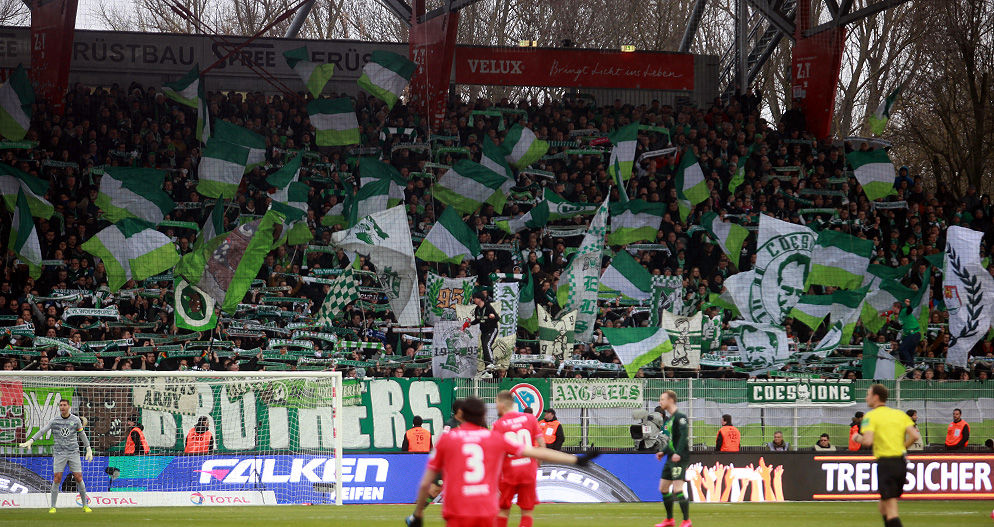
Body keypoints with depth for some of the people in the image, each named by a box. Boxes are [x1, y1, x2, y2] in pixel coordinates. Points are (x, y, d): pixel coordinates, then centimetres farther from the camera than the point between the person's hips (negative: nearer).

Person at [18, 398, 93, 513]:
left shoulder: (76, 420, 4)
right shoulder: (54, 421, 2)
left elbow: (82, 434, 14)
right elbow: (42, 431, -3)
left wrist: (89, 449, 13)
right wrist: (30, 441, -16)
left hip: (73, 453, 0)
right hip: (59, 453, 0)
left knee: (79, 478, -3)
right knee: (56, 479, -8)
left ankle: (85, 505, 9)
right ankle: (53, 507, 1)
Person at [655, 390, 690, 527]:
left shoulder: (680, 417, -11)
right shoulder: (669, 419, 18)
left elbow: (684, 435, -22)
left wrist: (678, 453, -30)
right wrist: (663, 452, 17)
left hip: (680, 459, -10)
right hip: (671, 458, 10)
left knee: (677, 489, -15)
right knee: (663, 488, 13)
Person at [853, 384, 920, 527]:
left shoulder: (870, 416, -5)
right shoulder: (899, 414, 12)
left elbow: (868, 441, -18)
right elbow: (915, 435, 2)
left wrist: (858, 438, 3)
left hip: (886, 463, -7)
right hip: (901, 462, 7)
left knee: (890, 509, -7)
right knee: (883, 506, 20)